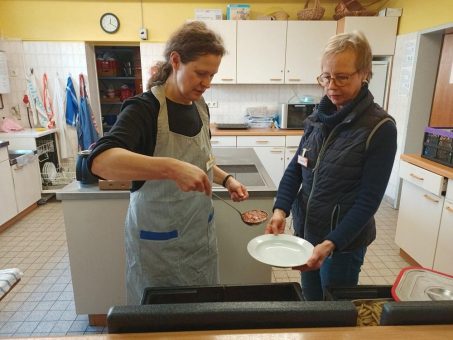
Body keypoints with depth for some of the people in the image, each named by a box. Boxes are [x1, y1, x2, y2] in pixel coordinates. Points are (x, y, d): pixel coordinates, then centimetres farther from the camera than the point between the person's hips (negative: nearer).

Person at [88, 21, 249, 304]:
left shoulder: (200, 107, 1)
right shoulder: (144, 109, -20)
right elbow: (100, 160, -37)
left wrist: (225, 179, 0)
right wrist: (171, 168, -48)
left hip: (201, 231, 6)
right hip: (158, 241, -6)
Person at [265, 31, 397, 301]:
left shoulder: (380, 128, -15)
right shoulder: (319, 117, 1)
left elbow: (369, 199, -17)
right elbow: (295, 169, 1)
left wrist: (331, 243, -25)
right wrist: (280, 210, -14)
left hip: (344, 241, -5)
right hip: (305, 230, 5)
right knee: (310, 305, 23)